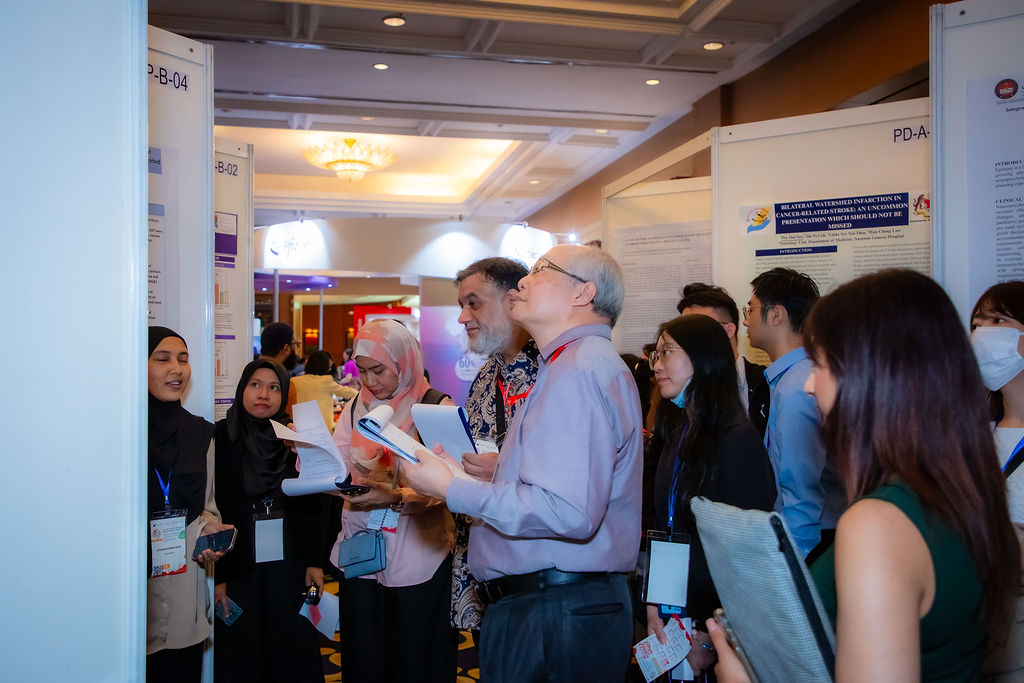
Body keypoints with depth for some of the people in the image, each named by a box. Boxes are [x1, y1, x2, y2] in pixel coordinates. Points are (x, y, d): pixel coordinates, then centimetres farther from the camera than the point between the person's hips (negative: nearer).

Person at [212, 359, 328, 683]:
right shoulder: (221, 437, -4)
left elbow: (314, 505, 3)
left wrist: (315, 561, -1)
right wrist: (217, 576, -9)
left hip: (290, 569, 2)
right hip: (238, 569, -1)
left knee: (293, 652, 7)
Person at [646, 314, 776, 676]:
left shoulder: (738, 440, -17)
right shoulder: (678, 434, 6)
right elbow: (661, 525, 8)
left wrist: (711, 640, -15)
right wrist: (652, 605, -1)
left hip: (713, 618, -7)